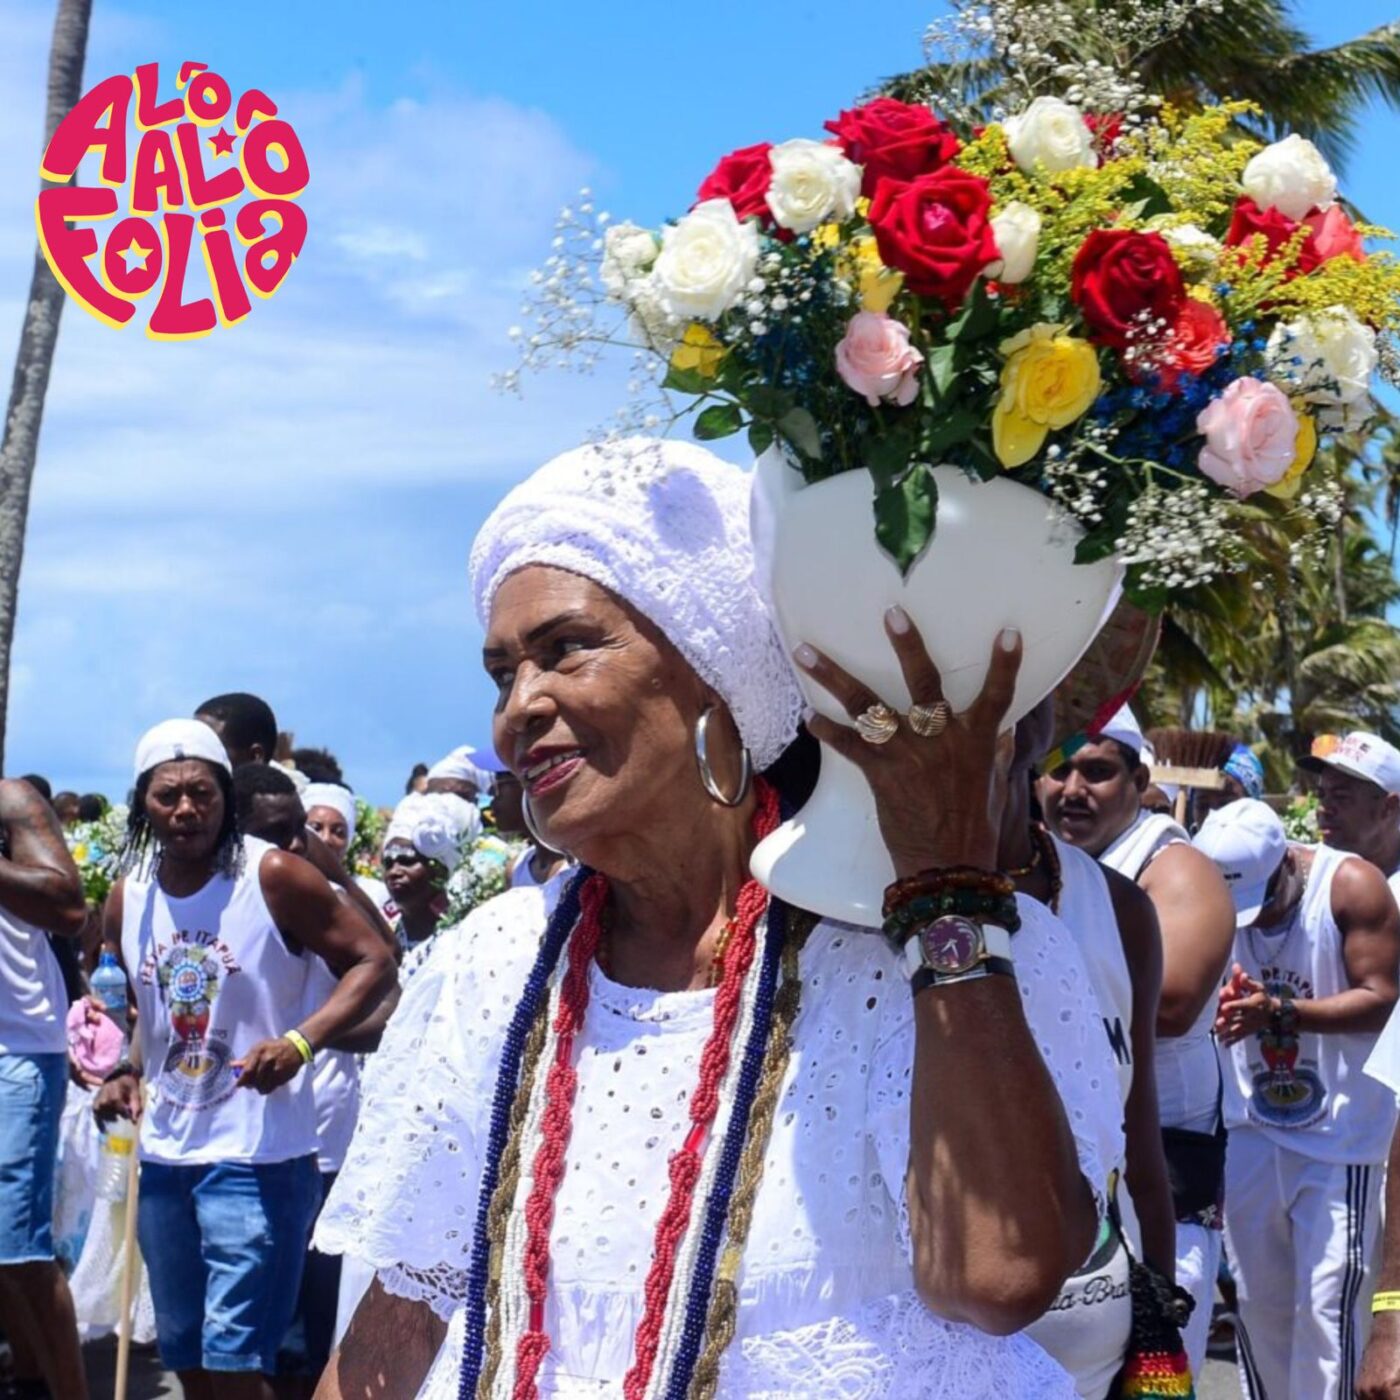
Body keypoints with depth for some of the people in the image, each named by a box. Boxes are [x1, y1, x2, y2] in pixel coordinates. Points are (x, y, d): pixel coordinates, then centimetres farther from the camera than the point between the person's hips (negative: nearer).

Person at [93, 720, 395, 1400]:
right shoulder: (127, 898, 6)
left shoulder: (274, 878, -11)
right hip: (164, 1153, 7)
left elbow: (373, 962, -12)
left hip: (258, 1155, -6)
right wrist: (125, 1072, 4)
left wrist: (299, 1042, -25)